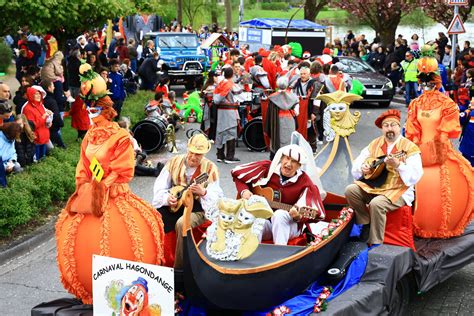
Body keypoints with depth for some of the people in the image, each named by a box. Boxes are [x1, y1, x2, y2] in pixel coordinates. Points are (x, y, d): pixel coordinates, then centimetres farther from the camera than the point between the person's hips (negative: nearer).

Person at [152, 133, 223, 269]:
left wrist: (203, 192, -32)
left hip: (197, 208, -3)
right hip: (172, 205, 3)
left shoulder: (210, 168, -5)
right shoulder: (175, 162, 3)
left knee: (182, 223, -34)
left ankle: (179, 267, -21)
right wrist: (166, 198, -15)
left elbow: (217, 196, -11)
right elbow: (160, 186, 5)